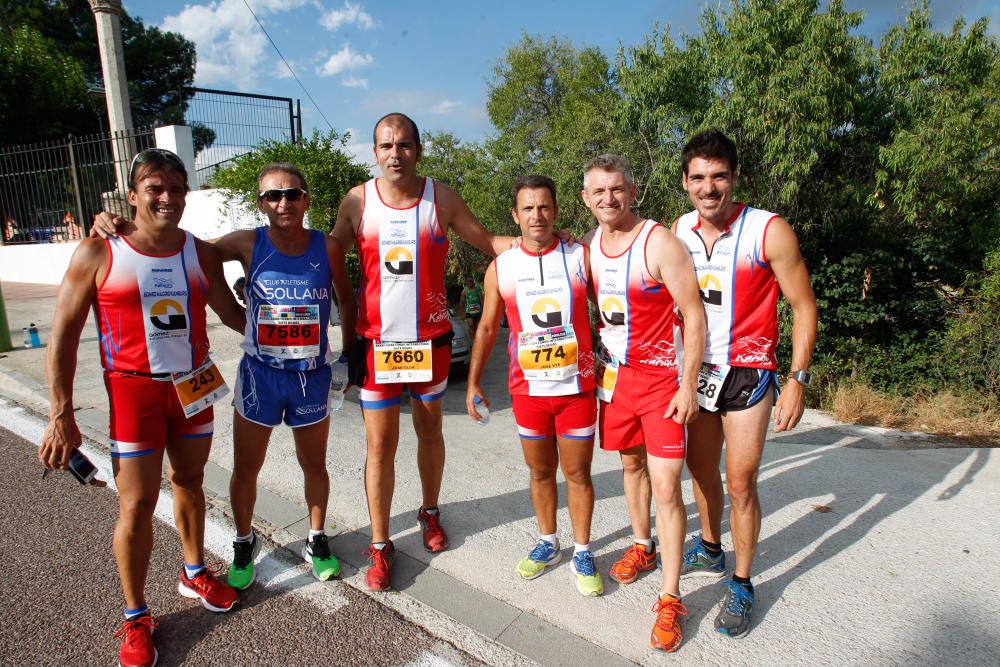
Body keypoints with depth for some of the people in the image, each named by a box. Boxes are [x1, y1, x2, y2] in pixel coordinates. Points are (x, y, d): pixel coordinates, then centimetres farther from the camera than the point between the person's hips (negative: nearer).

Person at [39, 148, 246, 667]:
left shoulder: (201, 253, 1)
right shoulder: (98, 254, -9)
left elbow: (232, 314, 14)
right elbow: (63, 336, -7)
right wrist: (61, 416, -9)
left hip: (194, 386, 4)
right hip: (135, 390, -3)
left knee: (189, 482, 18)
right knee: (137, 505, 1)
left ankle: (194, 574, 39)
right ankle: (135, 617, 21)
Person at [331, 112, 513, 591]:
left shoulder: (441, 198, -3)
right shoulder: (357, 201, -2)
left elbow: (486, 241, 3)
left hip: (430, 339, 1)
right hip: (377, 341, -1)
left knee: (430, 429, 17)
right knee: (380, 445, 3)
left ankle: (429, 512, 40)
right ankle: (380, 546, 19)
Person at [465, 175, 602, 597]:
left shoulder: (580, 257, -4)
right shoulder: (501, 268, 1)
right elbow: (487, 328, 9)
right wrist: (473, 382, 7)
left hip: (577, 387, -1)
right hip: (528, 389, 2)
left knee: (577, 473, 8)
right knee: (540, 472, 16)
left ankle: (582, 554, 26)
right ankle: (548, 544, 36)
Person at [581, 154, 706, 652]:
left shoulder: (660, 242, -15)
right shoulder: (587, 247, 3)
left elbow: (694, 315, -14)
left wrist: (688, 385, -17)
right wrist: (591, 364, 9)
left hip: (663, 378, -5)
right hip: (614, 374, 6)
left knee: (666, 487, -6)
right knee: (631, 463, 20)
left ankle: (669, 601, 6)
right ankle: (642, 545, 42)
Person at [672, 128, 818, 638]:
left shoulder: (770, 232, -16)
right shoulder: (679, 229, -2)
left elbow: (804, 306, -10)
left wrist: (798, 380, -15)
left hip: (747, 372, -5)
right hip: (695, 369, 5)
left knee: (740, 483, 0)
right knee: (700, 469, 17)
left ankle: (741, 585, 19)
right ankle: (710, 551, 40)